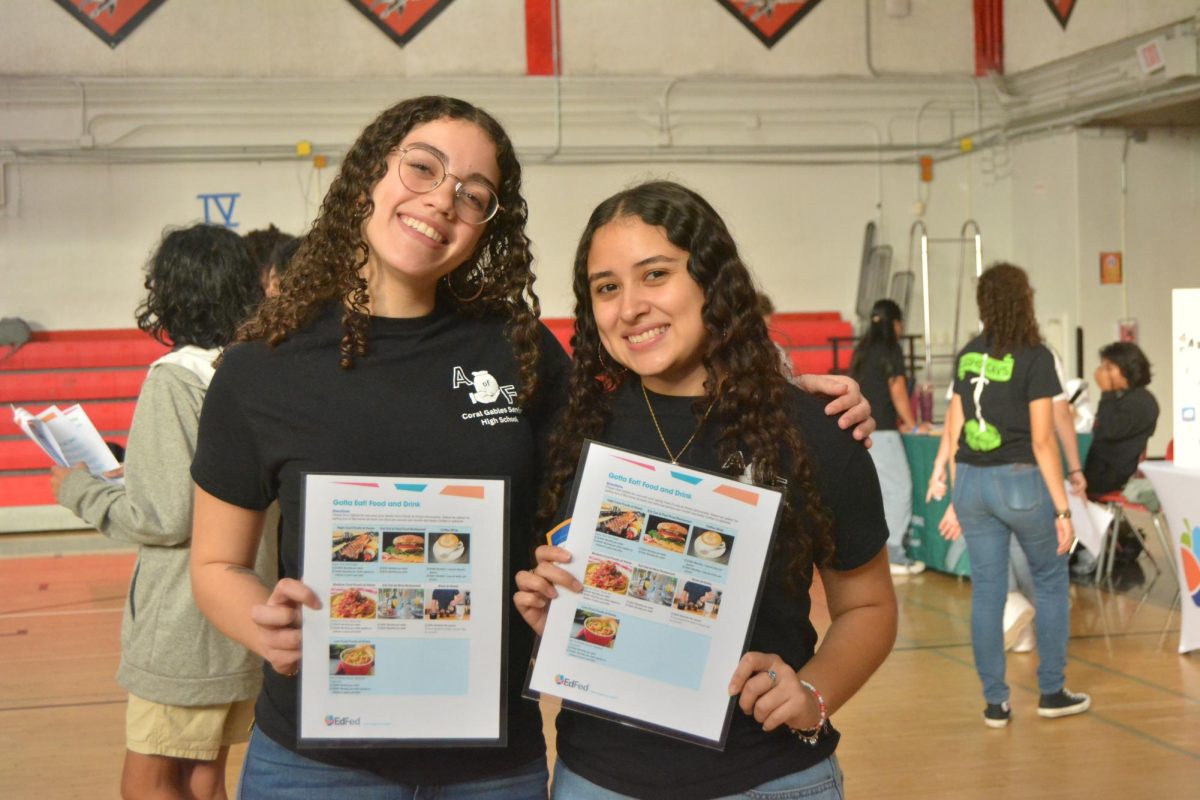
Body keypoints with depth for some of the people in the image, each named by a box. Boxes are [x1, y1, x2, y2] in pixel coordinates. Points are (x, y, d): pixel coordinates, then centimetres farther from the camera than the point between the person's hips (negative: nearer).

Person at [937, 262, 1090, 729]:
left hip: (972, 481, 5)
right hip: (1020, 481, -5)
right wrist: (1063, 509, -8)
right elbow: (1042, 441, -13)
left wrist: (958, 498, 17)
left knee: (986, 592, 9)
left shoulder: (967, 356, 6)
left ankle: (995, 703, 14)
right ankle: (1051, 692, 20)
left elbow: (954, 431, 9)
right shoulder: (1034, 357, -10)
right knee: (1050, 582, 14)